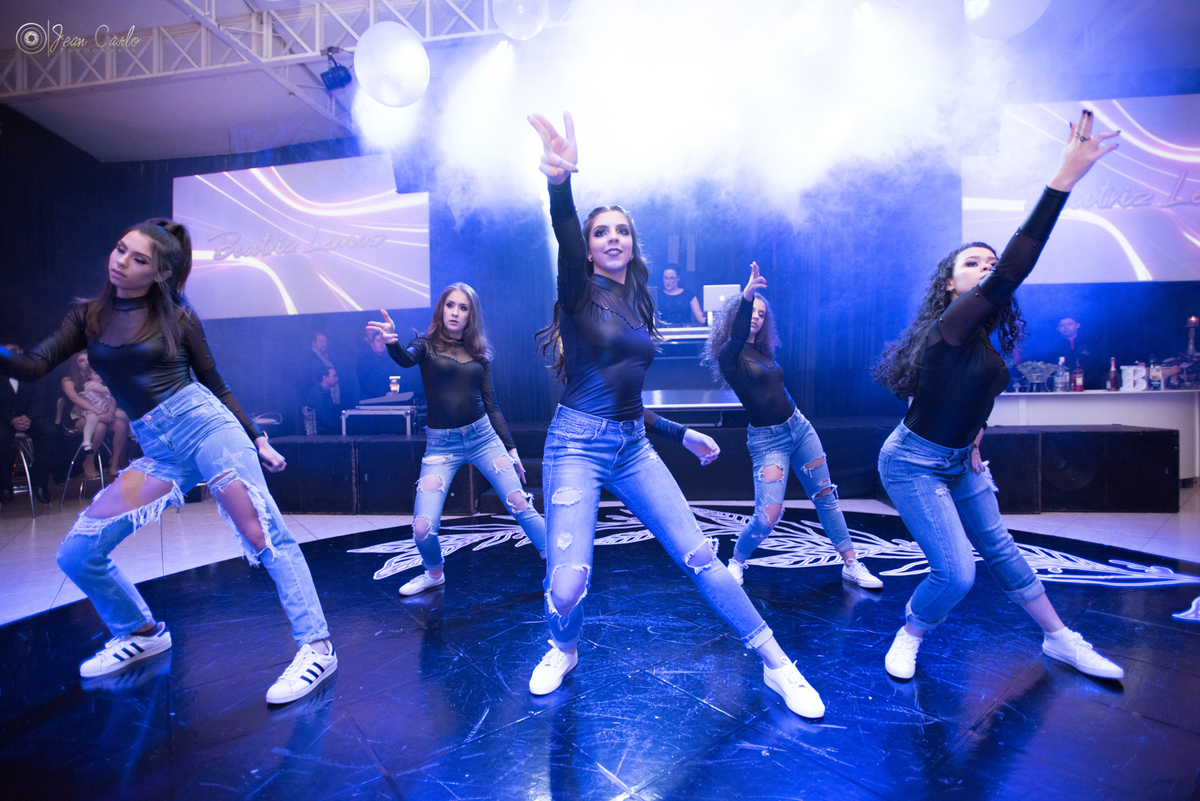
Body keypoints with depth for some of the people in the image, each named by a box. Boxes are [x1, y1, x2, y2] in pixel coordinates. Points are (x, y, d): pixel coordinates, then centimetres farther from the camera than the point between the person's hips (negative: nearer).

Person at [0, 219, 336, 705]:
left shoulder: (178, 317, 5)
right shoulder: (88, 316, 15)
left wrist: (257, 439, 10)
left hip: (203, 423, -5)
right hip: (157, 452, 5)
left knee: (263, 532, -15)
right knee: (76, 554, 3)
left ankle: (316, 648, -14)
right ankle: (143, 634, 27)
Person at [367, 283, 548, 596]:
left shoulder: (478, 353, 10)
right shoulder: (427, 344, 2)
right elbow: (407, 359, -22)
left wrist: (511, 447, 11)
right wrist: (393, 343, -45)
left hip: (484, 436, 2)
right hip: (441, 444, -2)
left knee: (521, 505, -6)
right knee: (422, 528, -8)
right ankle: (434, 573, 24)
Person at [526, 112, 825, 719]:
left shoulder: (636, 306, 14)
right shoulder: (580, 293, -3)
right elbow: (565, 243, -28)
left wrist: (680, 434, 23)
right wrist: (560, 183, -48)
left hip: (632, 446, 5)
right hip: (578, 444, -5)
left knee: (698, 556, 2)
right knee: (566, 585, -13)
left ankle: (777, 666, 16)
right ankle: (564, 651, 24)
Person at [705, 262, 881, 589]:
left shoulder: (762, 350, 8)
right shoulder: (728, 354, -13)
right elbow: (735, 337, -35)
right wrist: (745, 297, -48)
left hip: (799, 426, 7)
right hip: (767, 439, -7)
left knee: (826, 496, 11)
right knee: (767, 516, -16)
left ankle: (852, 565, 23)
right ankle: (736, 563, 11)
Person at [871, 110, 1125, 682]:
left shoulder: (981, 337, 5)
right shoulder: (952, 325, -23)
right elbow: (1013, 270, -37)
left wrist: (973, 439, 7)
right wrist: (1065, 178, -40)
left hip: (958, 460, 9)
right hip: (915, 463, -9)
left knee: (998, 548, 18)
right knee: (957, 573, -10)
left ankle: (1059, 639, 35)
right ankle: (910, 634, 19)